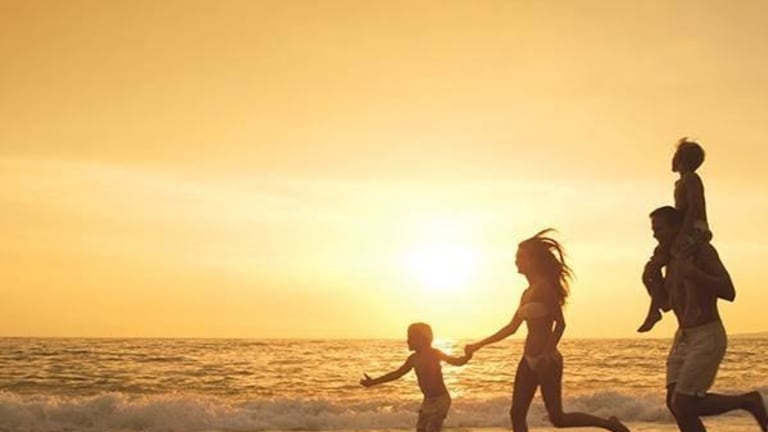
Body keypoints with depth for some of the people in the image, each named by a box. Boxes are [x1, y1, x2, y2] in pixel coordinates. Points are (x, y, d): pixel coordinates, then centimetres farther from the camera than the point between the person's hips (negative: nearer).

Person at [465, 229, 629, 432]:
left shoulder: (544, 287, -10)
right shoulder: (527, 293, 14)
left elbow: (560, 324, -16)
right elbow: (511, 328, 20)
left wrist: (546, 356, -24)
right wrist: (479, 345, 21)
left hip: (546, 360, -8)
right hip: (529, 360, 8)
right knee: (517, 414, 2)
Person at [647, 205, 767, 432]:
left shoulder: (702, 251, -10)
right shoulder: (671, 260, 13)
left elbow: (729, 292, -20)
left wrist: (694, 275, -32)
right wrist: (657, 281, 4)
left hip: (707, 337, -8)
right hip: (683, 337, 8)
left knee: (683, 403, -13)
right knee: (674, 403, -3)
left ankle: (747, 402, 6)